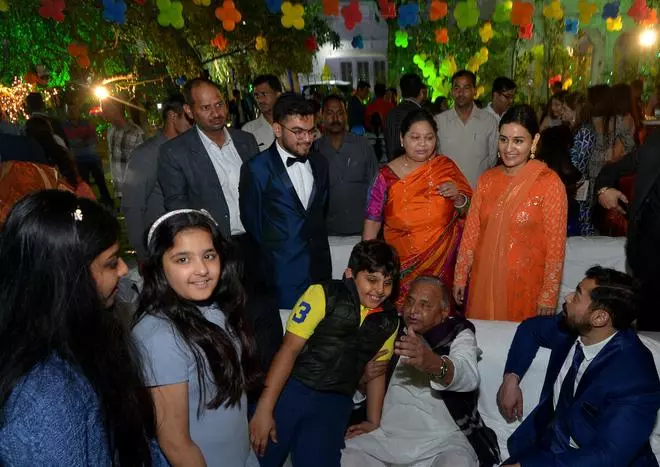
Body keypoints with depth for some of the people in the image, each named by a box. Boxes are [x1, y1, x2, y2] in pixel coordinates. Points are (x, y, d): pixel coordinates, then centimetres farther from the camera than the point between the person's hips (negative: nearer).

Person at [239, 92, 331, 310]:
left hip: (320, 266, 5)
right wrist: (274, 253, 6)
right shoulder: (256, 169, -11)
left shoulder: (320, 163, 8)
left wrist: (318, 248, 15)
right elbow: (252, 222, -3)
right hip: (284, 273, -5)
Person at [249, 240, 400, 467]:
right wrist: (264, 409, -16)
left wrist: (373, 421, 19)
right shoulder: (324, 295, -8)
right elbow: (289, 349, -11)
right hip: (291, 389, -3)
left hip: (335, 402, 3)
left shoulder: (389, 321, 7)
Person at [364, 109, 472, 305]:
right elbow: (372, 221, -1)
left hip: (443, 263, 1)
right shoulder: (387, 176, -5)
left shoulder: (446, 167, 0)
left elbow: (469, 213, 6)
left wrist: (458, 198, -14)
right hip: (402, 264, -1)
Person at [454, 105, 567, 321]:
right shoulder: (486, 180, 3)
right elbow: (471, 233, 6)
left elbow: (555, 246, -9)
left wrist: (548, 297, -8)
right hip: (484, 283, 4)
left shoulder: (549, 183, -10)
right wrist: (460, 277, 6)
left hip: (525, 285, -4)